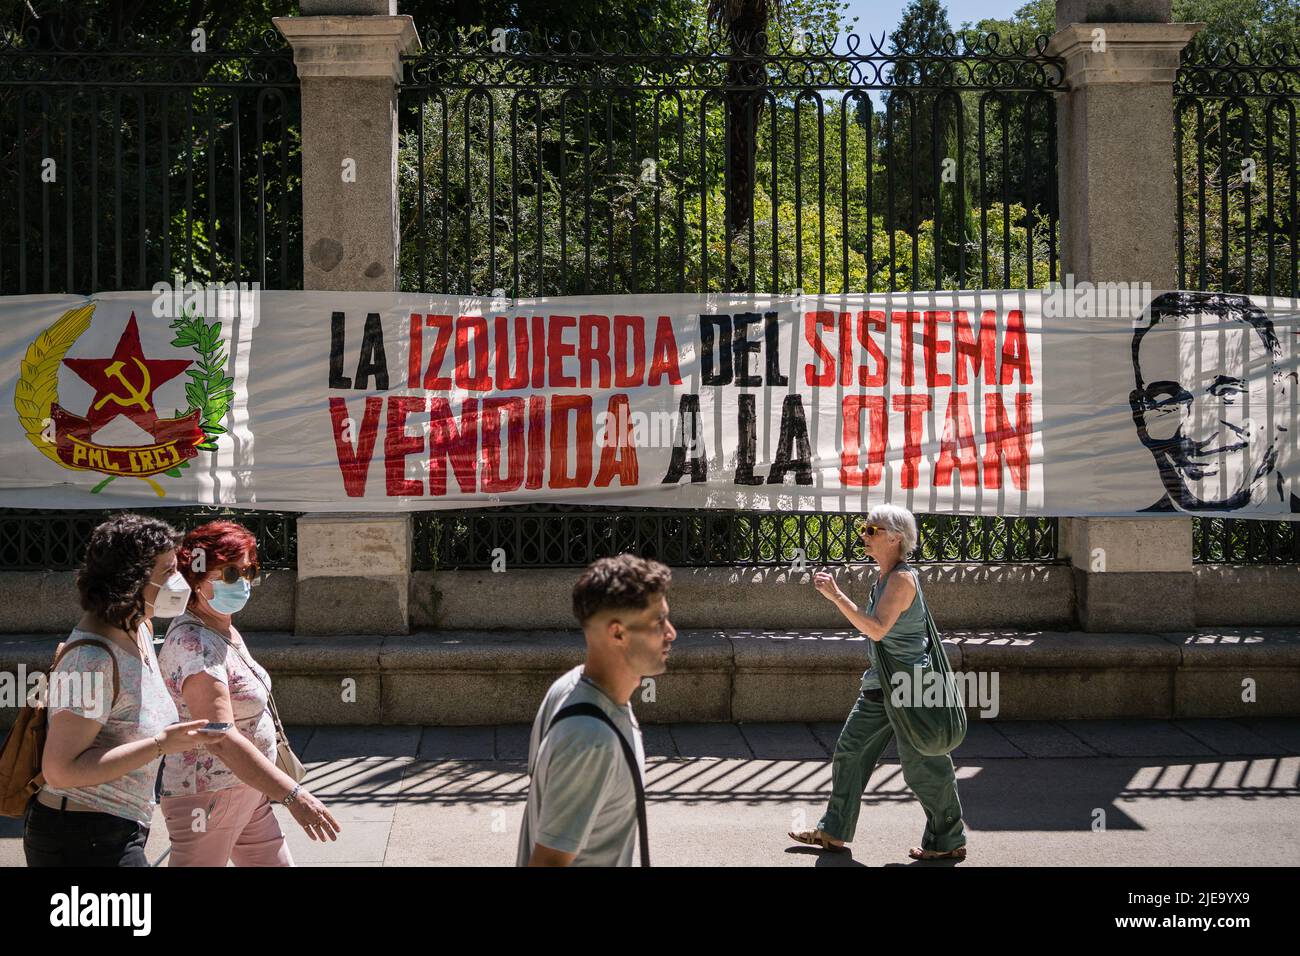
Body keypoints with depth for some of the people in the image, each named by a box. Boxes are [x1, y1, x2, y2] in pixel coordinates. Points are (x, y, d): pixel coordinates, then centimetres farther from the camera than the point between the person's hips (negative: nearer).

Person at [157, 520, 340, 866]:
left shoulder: (224, 630, 9)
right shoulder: (194, 644, -23)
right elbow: (221, 738, -33)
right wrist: (293, 795, -38)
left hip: (248, 794, 10)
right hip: (208, 797, -10)